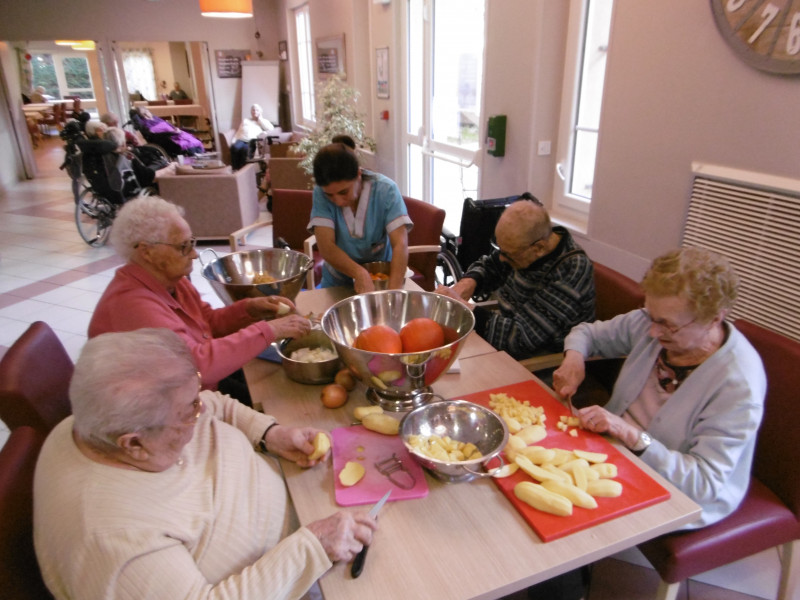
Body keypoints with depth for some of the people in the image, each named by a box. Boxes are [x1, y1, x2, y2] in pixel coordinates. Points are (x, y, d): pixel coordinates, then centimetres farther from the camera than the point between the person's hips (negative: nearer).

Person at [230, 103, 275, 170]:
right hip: (241, 140, 2)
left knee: (245, 150, -39)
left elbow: (271, 129, 2)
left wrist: (259, 119, 8)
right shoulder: (245, 120, 31)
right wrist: (233, 142, 4)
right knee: (234, 148, -35)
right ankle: (235, 170, -36)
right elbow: (238, 132, 23)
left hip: (253, 141, -2)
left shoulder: (263, 121, 24)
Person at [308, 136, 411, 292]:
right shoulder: (320, 193, -16)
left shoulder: (386, 190, -18)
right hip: (337, 282, 1)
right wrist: (360, 274, -41)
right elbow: (326, 248, -24)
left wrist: (393, 291, -41)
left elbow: (400, 244, -26)